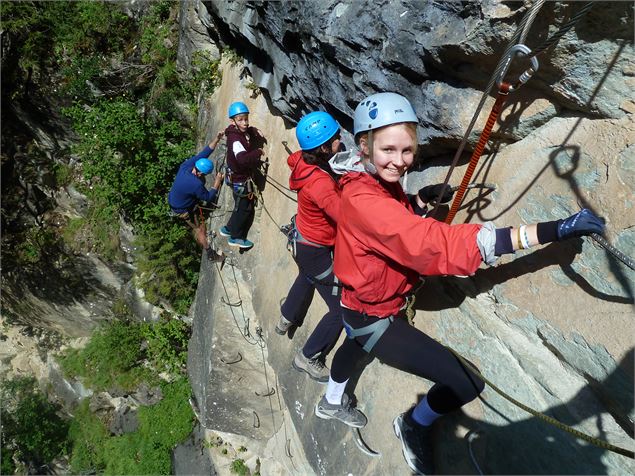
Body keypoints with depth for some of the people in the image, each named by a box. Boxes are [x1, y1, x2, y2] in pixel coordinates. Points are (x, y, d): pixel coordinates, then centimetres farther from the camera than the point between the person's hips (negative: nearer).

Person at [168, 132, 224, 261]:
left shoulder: (186, 165, -21)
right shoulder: (196, 185, -40)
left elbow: (204, 153, -14)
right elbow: (209, 198, -23)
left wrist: (216, 139, -20)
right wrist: (217, 183, -15)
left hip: (173, 200, 7)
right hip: (183, 210, -7)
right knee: (199, 228, 8)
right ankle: (210, 253, 22)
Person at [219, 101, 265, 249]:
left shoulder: (245, 132, -1)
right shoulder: (235, 139, -28)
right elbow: (243, 159, -42)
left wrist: (255, 132, -1)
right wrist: (258, 152, -29)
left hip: (244, 177, 9)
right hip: (240, 180, -9)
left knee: (245, 207, 21)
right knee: (243, 208, 6)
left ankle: (229, 229, 38)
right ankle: (236, 237, 25)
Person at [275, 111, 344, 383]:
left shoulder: (303, 160, -14)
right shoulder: (320, 183, -39)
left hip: (303, 241, 10)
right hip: (317, 251, -9)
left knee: (307, 279, 38)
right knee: (341, 309, 2)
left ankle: (286, 319, 64)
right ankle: (307, 358, 18)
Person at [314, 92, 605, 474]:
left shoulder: (383, 182, -6)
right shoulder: (363, 199, -36)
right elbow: (434, 244, -45)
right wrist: (552, 231, -48)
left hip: (365, 304, 10)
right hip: (373, 317, -10)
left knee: (356, 345, 37)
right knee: (467, 385, -13)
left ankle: (332, 404, 69)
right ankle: (413, 427, 19)